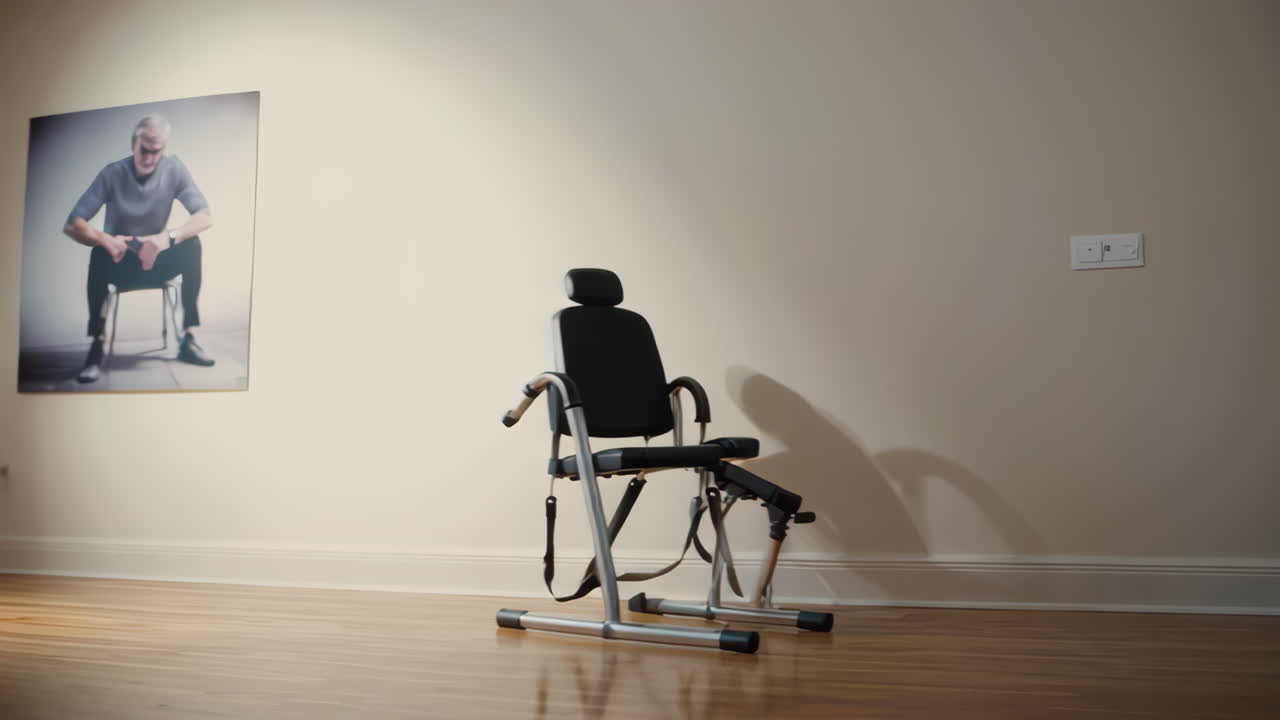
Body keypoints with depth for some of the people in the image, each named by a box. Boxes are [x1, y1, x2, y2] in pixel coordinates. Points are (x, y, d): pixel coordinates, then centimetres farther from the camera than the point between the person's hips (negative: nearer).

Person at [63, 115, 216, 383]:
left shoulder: (174, 169, -11)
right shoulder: (113, 174, -14)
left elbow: (206, 217, -20)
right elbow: (72, 225, -19)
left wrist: (168, 236, -39)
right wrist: (105, 239, -41)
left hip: (156, 261, 1)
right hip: (120, 264, -1)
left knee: (191, 244, -27)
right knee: (99, 254, -34)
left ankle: (187, 338, -24)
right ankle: (97, 345, -31)